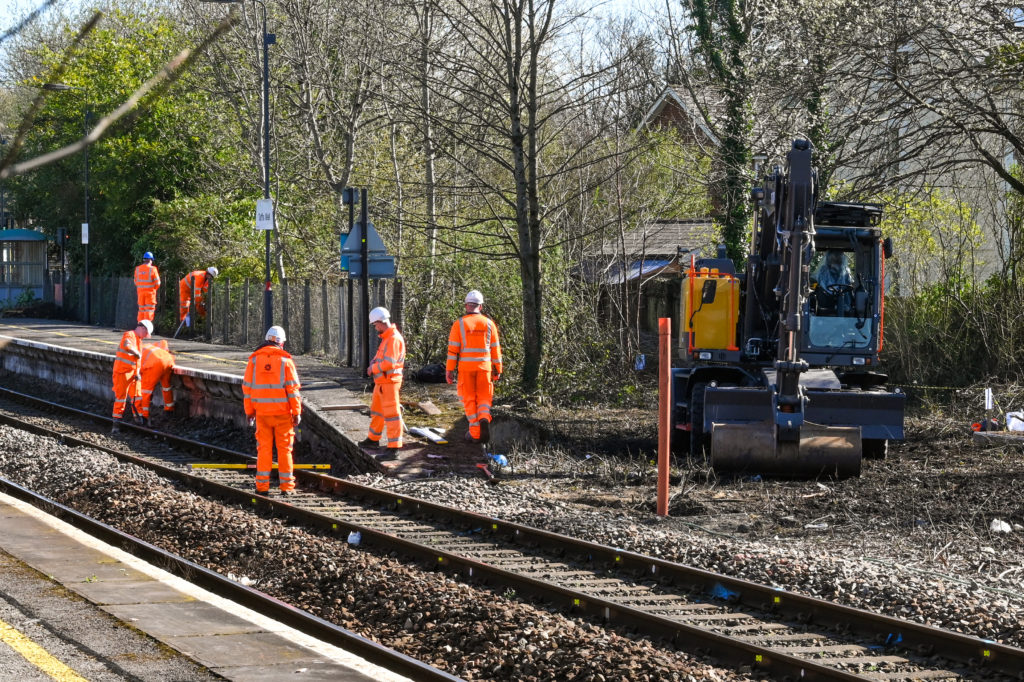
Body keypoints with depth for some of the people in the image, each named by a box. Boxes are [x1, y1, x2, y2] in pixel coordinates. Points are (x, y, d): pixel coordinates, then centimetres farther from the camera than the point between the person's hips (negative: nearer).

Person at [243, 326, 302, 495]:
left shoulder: (254, 359, 4)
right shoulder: (285, 360, -4)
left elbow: (247, 386, 4)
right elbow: (293, 387, -8)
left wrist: (249, 411, 11)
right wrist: (296, 412, -5)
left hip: (262, 412, 2)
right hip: (283, 411, -2)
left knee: (263, 448, 8)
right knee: (284, 448, 4)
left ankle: (262, 484, 5)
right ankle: (286, 485, 4)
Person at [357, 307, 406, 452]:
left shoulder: (394, 339, -19)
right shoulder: (386, 338, 14)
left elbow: (389, 363, -25)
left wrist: (373, 368, -11)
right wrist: (374, 362, 3)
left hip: (389, 382, -11)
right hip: (381, 382, 11)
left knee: (391, 414, -9)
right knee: (376, 410, 23)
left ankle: (394, 447, -9)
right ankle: (373, 439, 39)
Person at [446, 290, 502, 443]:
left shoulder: (459, 324, -4)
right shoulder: (489, 323, 2)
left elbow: (453, 349, -7)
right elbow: (495, 348, 4)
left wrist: (449, 370, -4)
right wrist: (497, 369, 12)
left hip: (465, 367, -1)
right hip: (484, 366, 1)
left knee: (469, 399, 9)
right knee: (484, 398, 10)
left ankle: (475, 433, 5)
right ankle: (484, 419, -21)